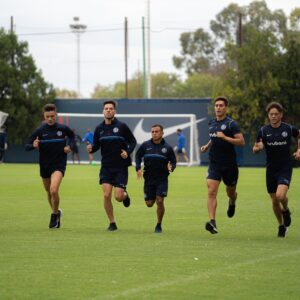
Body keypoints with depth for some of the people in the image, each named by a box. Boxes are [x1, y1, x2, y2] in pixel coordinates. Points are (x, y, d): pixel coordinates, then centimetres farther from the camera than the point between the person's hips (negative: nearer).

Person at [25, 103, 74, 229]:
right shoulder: (39, 131, -4)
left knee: (54, 190, -22)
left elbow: (72, 137, 18)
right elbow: (27, 146, -5)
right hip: (44, 165, 3)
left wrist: (69, 147, 0)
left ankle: (55, 214, -1)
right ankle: (56, 212, 40)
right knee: (49, 192, 15)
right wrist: (33, 145, -27)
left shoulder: (63, 129, -4)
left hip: (59, 164, -3)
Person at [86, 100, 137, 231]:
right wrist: (91, 148, -12)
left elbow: (133, 141, 1)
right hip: (106, 167, 2)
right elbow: (96, 145, 11)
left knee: (118, 197, -7)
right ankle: (112, 223, 6)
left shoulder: (121, 126, -6)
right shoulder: (99, 128, 4)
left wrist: (128, 152, -16)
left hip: (121, 167, -2)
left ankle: (125, 195, 32)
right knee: (106, 195, -9)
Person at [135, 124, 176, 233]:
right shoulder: (145, 145, 0)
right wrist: (138, 169, -3)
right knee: (149, 204, 4)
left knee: (160, 201, -12)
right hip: (148, 179, 2)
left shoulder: (167, 147, -2)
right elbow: (138, 156, 12)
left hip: (162, 179, -2)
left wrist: (171, 168, -17)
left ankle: (159, 225, 4)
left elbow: (174, 161, 6)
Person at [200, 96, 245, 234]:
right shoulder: (211, 123, 9)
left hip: (229, 164, -3)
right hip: (214, 164, 3)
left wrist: (225, 137, -25)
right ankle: (212, 222, -21)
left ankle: (232, 202, 53)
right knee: (211, 192, -15)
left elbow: (241, 141, -17)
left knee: (230, 192, 14)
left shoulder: (231, 124, -10)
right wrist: (207, 146, 12)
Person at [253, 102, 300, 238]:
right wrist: (258, 148, -19)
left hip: (285, 168, -3)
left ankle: (286, 211, 11)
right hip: (271, 169, 3)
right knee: (274, 201, 7)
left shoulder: (289, 129, -5)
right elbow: (255, 150, 5)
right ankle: (281, 226, 28)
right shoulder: (263, 131, -2)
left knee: (280, 195, -23)